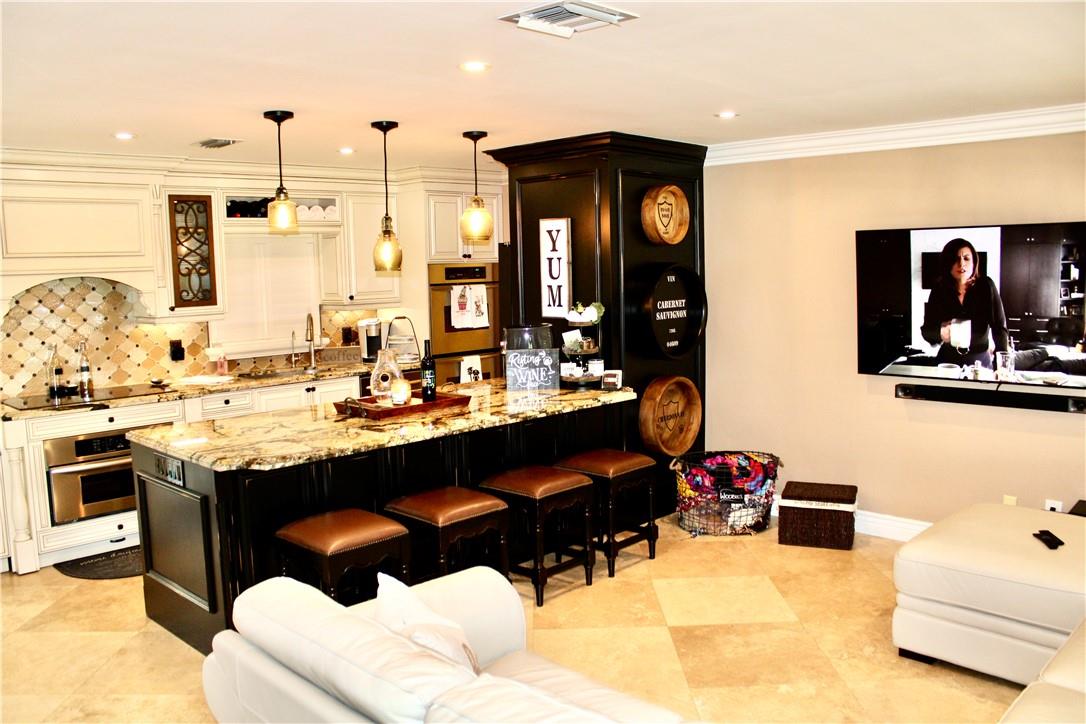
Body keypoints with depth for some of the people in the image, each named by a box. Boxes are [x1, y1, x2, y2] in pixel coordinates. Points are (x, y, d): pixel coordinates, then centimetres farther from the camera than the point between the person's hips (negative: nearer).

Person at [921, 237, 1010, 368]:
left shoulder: (985, 286, -8)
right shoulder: (939, 290, -6)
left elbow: (999, 327, -12)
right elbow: (926, 330, -5)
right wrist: (941, 333, -27)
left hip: (981, 362, -1)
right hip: (947, 362, 1)